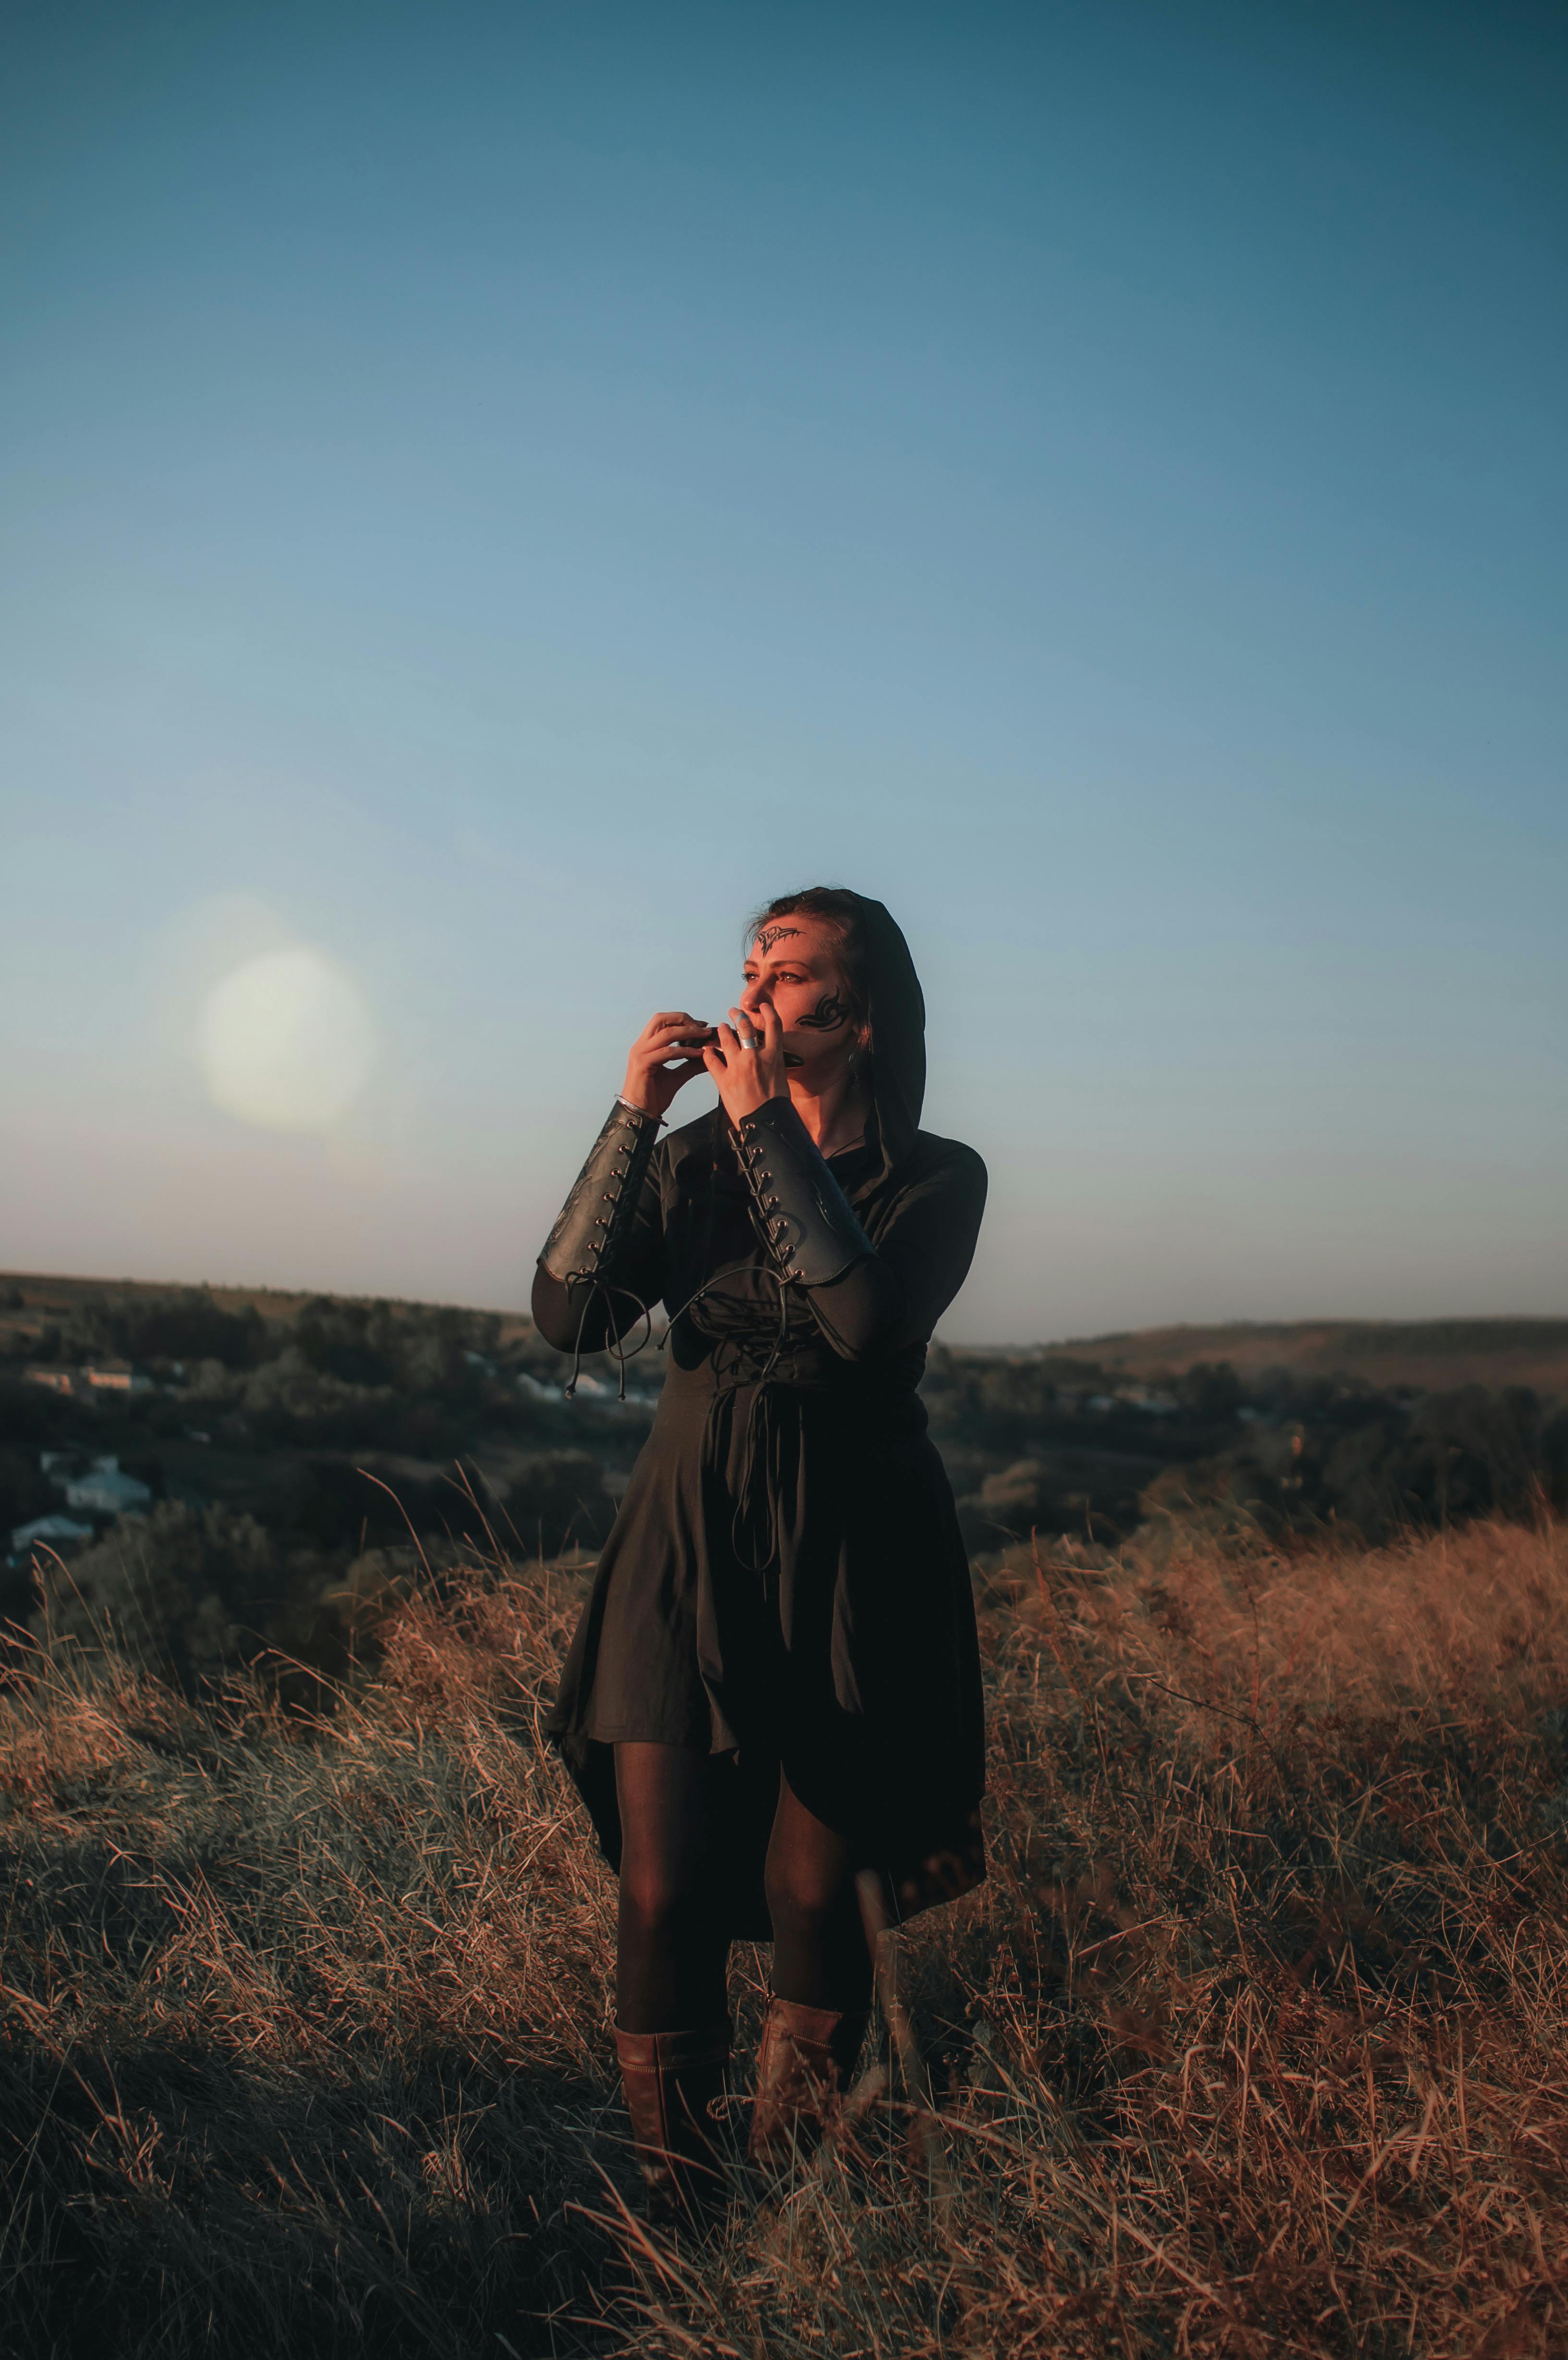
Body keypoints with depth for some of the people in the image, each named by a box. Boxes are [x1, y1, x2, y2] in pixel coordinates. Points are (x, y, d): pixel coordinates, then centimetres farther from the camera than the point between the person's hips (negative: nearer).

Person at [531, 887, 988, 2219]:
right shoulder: (693, 1159, 6)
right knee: (665, 1895, -2)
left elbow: (870, 1320, -21)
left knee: (811, 1899, 2)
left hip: (853, 1564, -2)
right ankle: (665, 2208, 19)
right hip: (689, 1555, 2)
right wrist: (634, 1113, -12)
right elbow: (570, 1317, -7)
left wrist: (766, 1124, -17)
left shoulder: (938, 1179, 0)